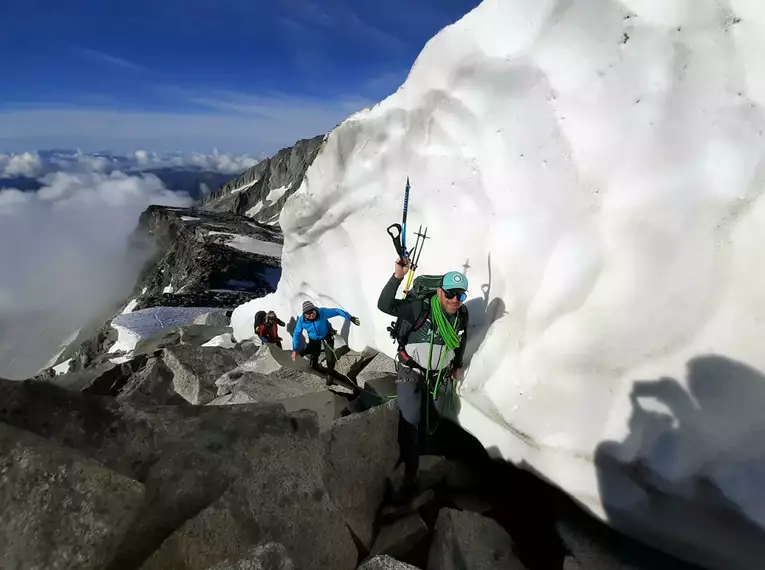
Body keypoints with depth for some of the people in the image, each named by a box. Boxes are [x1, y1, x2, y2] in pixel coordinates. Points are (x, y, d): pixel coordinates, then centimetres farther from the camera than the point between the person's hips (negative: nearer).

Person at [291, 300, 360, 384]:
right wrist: (294, 350, -14)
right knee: (314, 356, 17)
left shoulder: (322, 312, -36)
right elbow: (297, 334, -15)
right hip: (314, 339, 2)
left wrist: (350, 318, -23)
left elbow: (337, 311, -26)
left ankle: (329, 375, 23)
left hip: (327, 336, -1)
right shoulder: (301, 320, -29)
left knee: (330, 358, -5)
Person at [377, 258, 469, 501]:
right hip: (411, 373, -5)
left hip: (441, 377, 5)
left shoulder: (462, 314, -9)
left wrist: (458, 365, 20)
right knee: (410, 422, -8)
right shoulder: (420, 307, -26)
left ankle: (418, 449, 46)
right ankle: (410, 474, 11)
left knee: (430, 420, 19)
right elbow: (385, 305, -36)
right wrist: (397, 277, -49)